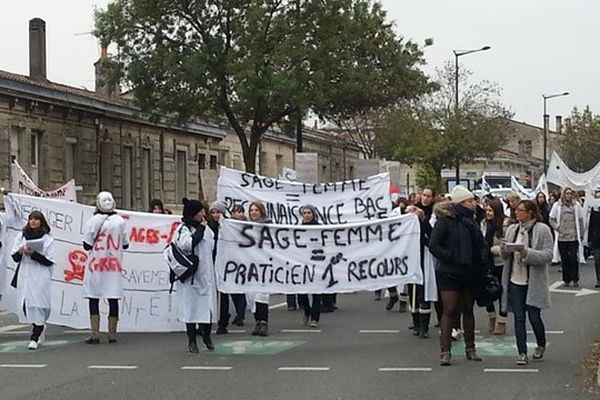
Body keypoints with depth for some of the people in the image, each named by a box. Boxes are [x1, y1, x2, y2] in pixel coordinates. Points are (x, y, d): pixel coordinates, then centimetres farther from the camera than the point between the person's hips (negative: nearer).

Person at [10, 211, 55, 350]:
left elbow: (49, 261, -5)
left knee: (37, 306, -10)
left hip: (40, 277, -4)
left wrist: (33, 254, -16)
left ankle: (34, 338, -8)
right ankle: (39, 332, 24)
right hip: (24, 276, 4)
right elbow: (15, 257, 12)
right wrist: (20, 252, -10)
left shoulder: (47, 239, 0)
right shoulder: (21, 236, 12)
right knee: (25, 306, 4)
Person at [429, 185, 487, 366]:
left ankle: (470, 348, 21)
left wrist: (481, 260, 2)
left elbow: (481, 245, 19)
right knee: (449, 310, -6)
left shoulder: (470, 221, 11)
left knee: (468, 309, 13)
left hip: (470, 273, 6)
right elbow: (433, 246, -14)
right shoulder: (445, 221, -10)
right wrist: (450, 257, -19)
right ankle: (445, 351, -3)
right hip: (449, 273, -6)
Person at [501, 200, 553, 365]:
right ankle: (522, 353, 7)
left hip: (534, 282, -4)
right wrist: (504, 250, -11)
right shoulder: (512, 229, 9)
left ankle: (541, 346, 28)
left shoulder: (542, 230, -7)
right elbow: (506, 255, 13)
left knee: (534, 317, 1)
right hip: (515, 280, 4)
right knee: (519, 318, 2)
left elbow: (548, 255, -13)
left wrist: (527, 252, -25)